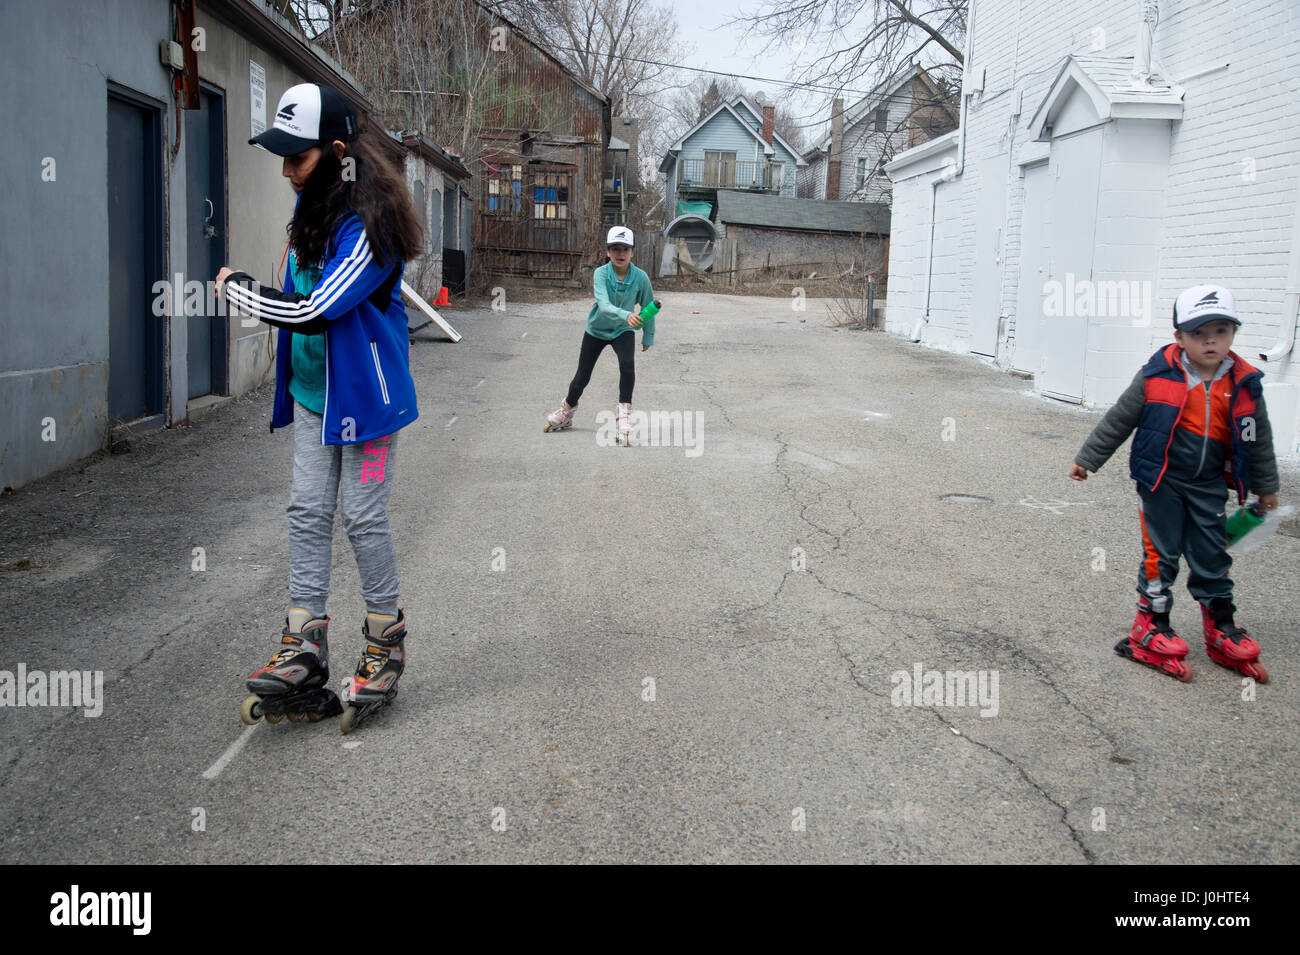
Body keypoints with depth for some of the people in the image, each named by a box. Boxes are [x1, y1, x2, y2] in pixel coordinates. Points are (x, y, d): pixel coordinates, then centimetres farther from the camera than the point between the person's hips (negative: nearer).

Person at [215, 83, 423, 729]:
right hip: (312, 391, 8)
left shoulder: (369, 225, -22)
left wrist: (235, 286, -12)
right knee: (307, 512, 6)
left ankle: (386, 641, 16)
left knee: (363, 517, -1)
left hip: (363, 391, -8)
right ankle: (304, 645, 12)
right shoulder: (312, 208, 7)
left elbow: (313, 310, -26)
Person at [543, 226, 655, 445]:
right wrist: (626, 316, -57)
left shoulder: (640, 277, -19)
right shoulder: (600, 274, -25)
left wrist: (648, 336, 4)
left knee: (627, 365, -29)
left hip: (623, 331, 0)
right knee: (582, 376, 8)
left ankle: (624, 415, -18)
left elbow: (647, 308, -4)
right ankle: (566, 412, 36)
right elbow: (603, 305, -40)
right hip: (596, 329, 0)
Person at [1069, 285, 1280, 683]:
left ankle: (1222, 630, 24)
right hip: (1161, 481, -3)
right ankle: (1151, 627, 13)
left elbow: (1258, 438, 10)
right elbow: (1118, 420, -2)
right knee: (1161, 555, 2)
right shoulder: (1158, 377, -11)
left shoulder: (1244, 385, -2)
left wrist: (1266, 487, 17)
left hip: (1208, 486, 3)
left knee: (1212, 558, 10)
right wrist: (1087, 459, 2)